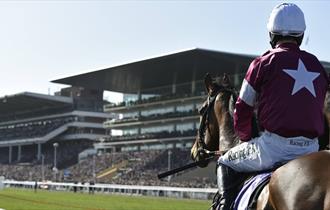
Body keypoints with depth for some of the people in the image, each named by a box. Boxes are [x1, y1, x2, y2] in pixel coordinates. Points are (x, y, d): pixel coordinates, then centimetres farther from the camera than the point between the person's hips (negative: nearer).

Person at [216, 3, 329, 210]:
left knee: (226, 163, 19)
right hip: (311, 149, 4)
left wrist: (247, 139, 19)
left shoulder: (264, 63, -1)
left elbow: (242, 111, 2)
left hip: (273, 146, -4)